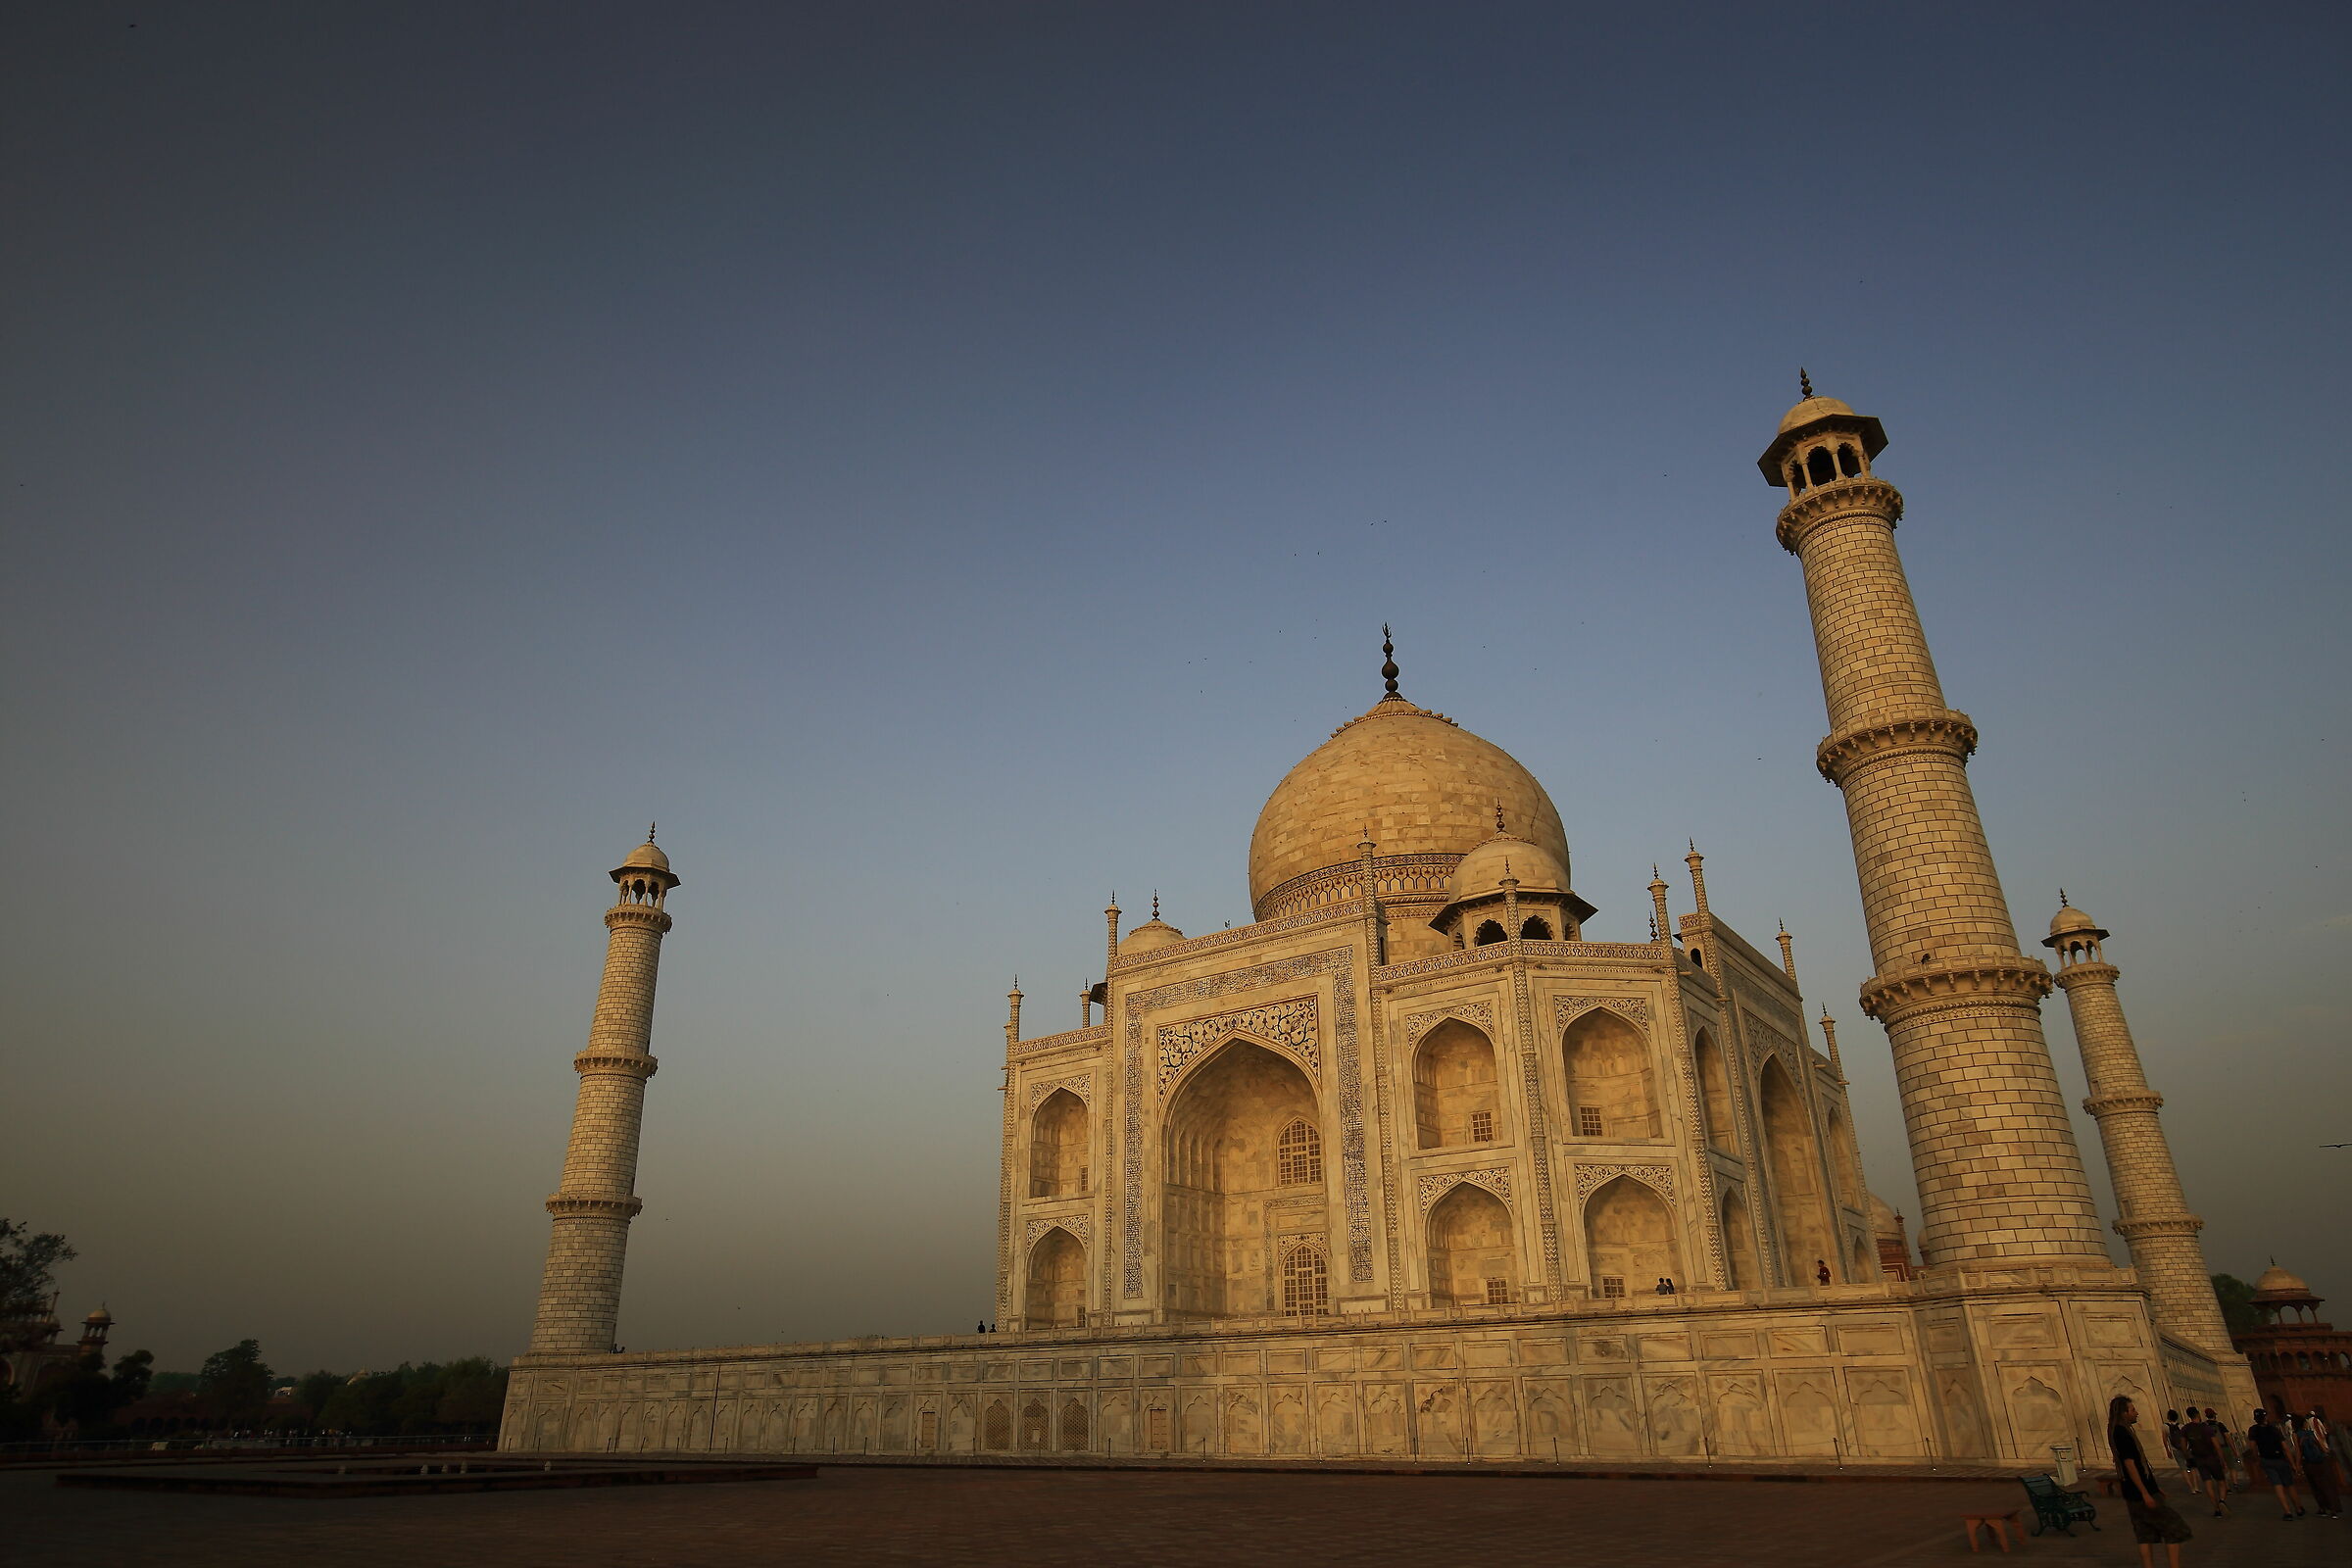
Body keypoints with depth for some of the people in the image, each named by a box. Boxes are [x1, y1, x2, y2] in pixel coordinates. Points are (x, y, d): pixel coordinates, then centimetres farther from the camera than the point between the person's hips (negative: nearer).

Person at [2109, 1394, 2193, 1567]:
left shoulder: (2118, 1432, 14)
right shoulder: (2122, 1433, -18)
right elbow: (2129, 1464, -22)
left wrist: (2155, 1487, 24)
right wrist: (2145, 1493, -22)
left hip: (2133, 1495, 9)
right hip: (2141, 1493, -9)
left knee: (2145, 1537, 10)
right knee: (2175, 1529, 0)